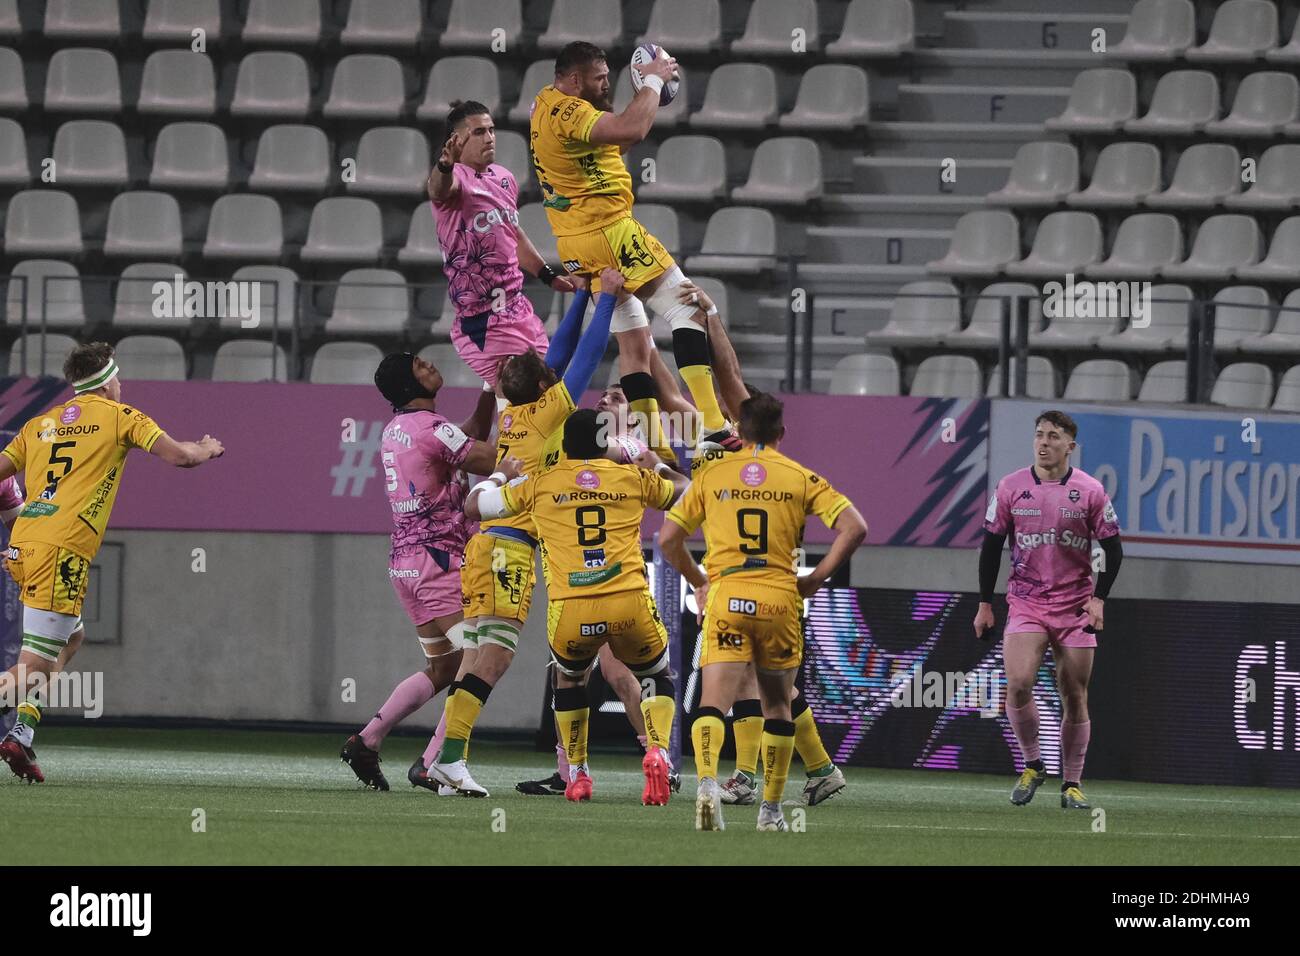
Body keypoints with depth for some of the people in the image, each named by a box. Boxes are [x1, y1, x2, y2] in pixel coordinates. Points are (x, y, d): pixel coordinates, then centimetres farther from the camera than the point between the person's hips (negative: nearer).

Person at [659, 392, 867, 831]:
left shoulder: (712, 474, 8)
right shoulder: (801, 478, 7)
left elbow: (668, 539, 8)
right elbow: (854, 528, -2)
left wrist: (698, 582, 21)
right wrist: (815, 579, 6)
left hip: (724, 597, -1)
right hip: (780, 598, 1)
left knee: (713, 702, -8)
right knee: (778, 706, 16)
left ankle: (707, 780, -35)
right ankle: (771, 809, 18)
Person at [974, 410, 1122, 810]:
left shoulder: (1090, 491, -1)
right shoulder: (1010, 488, 0)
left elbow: (1112, 549, 4)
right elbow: (991, 546, 7)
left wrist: (1098, 599, -7)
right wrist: (985, 604, 5)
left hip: (1076, 607, 0)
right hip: (1025, 604, 0)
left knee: (1075, 697, 3)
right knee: (1018, 683, -20)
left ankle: (1072, 784, 14)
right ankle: (1032, 766, 0)